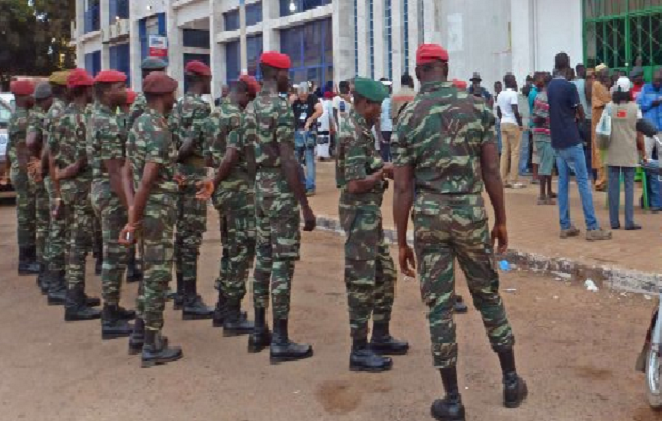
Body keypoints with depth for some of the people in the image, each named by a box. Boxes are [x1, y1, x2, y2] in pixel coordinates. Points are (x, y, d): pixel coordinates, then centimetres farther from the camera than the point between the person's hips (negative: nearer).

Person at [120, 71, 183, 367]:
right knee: (158, 276, -1)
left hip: (145, 209, 9)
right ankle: (152, 347, 7)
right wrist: (134, 219, -18)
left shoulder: (139, 124, 11)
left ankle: (142, 333, 29)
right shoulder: (160, 129, -18)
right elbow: (147, 181, -24)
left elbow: (128, 172, 9)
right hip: (158, 210, -9)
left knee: (150, 273, 20)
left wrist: (133, 213, 2)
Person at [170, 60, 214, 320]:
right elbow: (191, 143, -21)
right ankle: (191, 301, -5)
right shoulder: (201, 106, -13)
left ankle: (182, 293, 22)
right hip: (193, 174, -9)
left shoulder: (178, 106, 16)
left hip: (179, 174, 9)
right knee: (191, 236, -7)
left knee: (182, 233, 14)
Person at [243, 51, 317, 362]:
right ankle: (280, 342, 0)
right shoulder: (282, 107, -15)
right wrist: (306, 206, -18)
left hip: (260, 189, 9)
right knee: (283, 264, -4)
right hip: (282, 191, -9)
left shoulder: (251, 108, 12)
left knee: (264, 258, 14)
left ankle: (259, 331, 21)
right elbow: (288, 161, -20)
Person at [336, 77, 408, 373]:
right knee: (362, 282, -3)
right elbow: (356, 184, -24)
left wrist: (385, 170, 3)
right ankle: (359, 351, 5)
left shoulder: (360, 130, 12)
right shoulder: (355, 134, -19)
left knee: (385, 275, 17)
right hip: (360, 213, -10)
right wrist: (384, 172, -11)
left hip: (370, 213, 10)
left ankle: (380, 338, 28)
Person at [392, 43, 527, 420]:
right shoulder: (477, 106, -1)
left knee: (439, 305, 6)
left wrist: (402, 242, 3)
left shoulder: (409, 117, -2)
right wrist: (501, 220, 8)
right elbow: (492, 170, -2)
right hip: (470, 211, 1)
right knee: (488, 295, 17)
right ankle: (511, 382, 26)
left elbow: (403, 187, -3)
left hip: (429, 216, -1)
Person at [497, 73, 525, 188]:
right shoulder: (513, 93, -11)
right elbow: (515, 111, -18)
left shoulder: (500, 94, 13)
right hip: (513, 124, -8)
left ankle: (503, 180, 7)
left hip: (503, 124, 8)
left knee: (504, 151, 8)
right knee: (515, 152, -4)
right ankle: (513, 181, -4)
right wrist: (520, 123, -11)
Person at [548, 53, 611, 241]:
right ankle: (592, 228, -5)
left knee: (563, 182, 9)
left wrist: (570, 117, 9)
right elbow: (581, 114, -6)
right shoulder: (569, 87, -13)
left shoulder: (550, 87, 10)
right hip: (571, 141, -7)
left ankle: (565, 226, 10)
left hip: (557, 141, 7)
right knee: (583, 182, -5)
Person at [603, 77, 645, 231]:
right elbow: (639, 133, -2)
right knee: (629, 186, 3)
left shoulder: (608, 107, 0)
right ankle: (629, 222, 0)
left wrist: (604, 146, 18)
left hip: (612, 153, 2)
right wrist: (643, 151, 8)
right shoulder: (634, 107, -5)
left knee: (613, 186, 5)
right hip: (629, 153, -2)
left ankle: (614, 221, 7)